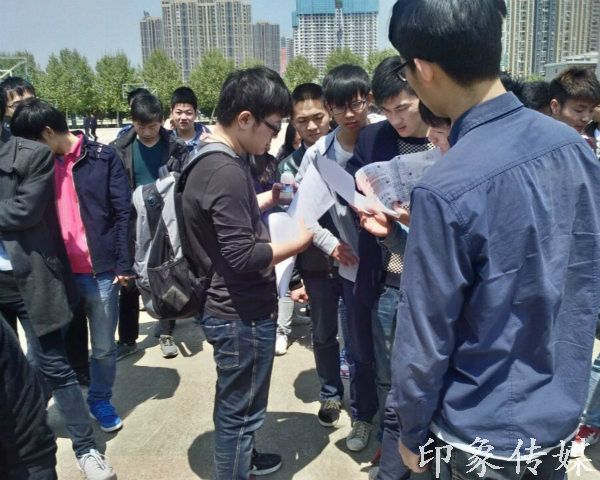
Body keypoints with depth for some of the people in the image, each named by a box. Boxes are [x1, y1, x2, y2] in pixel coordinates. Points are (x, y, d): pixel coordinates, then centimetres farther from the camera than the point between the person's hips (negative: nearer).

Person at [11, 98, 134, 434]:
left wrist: (124, 264, -8)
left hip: (100, 271, -3)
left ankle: (100, 401, 33)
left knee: (103, 347, 11)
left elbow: (124, 212, -5)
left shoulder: (103, 158, -4)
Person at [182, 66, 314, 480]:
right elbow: (243, 258, -27)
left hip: (232, 308, 11)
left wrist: (269, 199, 9)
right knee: (240, 410, 8)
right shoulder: (227, 170, -26)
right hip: (243, 315, -11)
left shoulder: (209, 158, 6)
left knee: (235, 405, 28)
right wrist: (300, 242, -15)